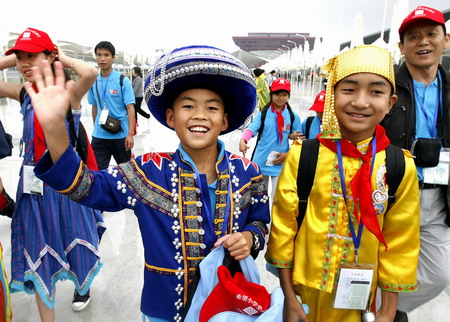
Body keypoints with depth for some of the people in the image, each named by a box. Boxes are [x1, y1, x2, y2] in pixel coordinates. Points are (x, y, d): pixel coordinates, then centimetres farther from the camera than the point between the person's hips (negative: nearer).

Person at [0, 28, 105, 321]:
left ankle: (83, 286, 50)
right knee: (39, 252, 12)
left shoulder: (68, 92, -12)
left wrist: (64, 59, -15)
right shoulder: (24, 94, 3)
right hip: (34, 185, 4)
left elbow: (90, 72, -33)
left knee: (74, 243, 17)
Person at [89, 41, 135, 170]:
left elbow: (130, 108, -11)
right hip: (99, 135, 3)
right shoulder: (93, 81, 4)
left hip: (121, 134, -3)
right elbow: (94, 107, 14)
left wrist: (130, 134, -17)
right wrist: (96, 128, 16)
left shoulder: (123, 81, -8)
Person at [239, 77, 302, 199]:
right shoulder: (263, 114, -3)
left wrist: (287, 155, -12)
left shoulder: (293, 117, -1)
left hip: (281, 164, -1)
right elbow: (252, 128, -19)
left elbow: (298, 140, 4)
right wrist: (243, 141, -40)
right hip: (261, 162, 1)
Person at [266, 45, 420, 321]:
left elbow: (401, 243, -2)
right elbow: (283, 227, -8)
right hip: (304, 291, -1)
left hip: (359, 300, 2)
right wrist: (288, 298, -4)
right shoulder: (302, 156, -15)